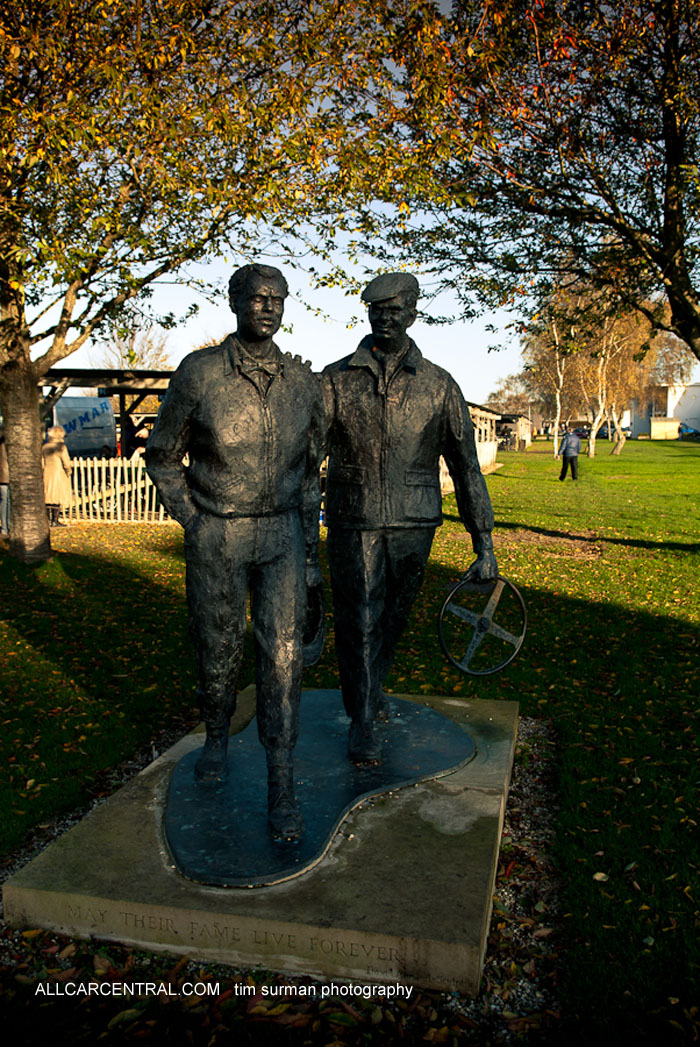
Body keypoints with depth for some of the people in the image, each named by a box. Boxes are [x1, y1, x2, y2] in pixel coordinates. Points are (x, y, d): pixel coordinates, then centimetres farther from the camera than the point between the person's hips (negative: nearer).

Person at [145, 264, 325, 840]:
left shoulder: (303, 381, 2)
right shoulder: (198, 373, -6)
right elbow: (163, 456, 4)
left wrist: (311, 545, 10)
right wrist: (192, 521, -3)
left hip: (282, 532, 1)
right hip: (216, 537, -1)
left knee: (283, 651, -5)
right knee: (220, 647, 11)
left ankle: (281, 780, 5)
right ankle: (217, 736, 39)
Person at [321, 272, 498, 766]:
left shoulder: (439, 385, 2)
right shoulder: (336, 379, 1)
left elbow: (466, 466, 3)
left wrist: (485, 543, -1)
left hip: (413, 524, 2)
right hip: (353, 522, -1)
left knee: (393, 616, 14)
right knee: (358, 620, 0)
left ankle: (372, 684, 41)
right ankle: (362, 719, 15)